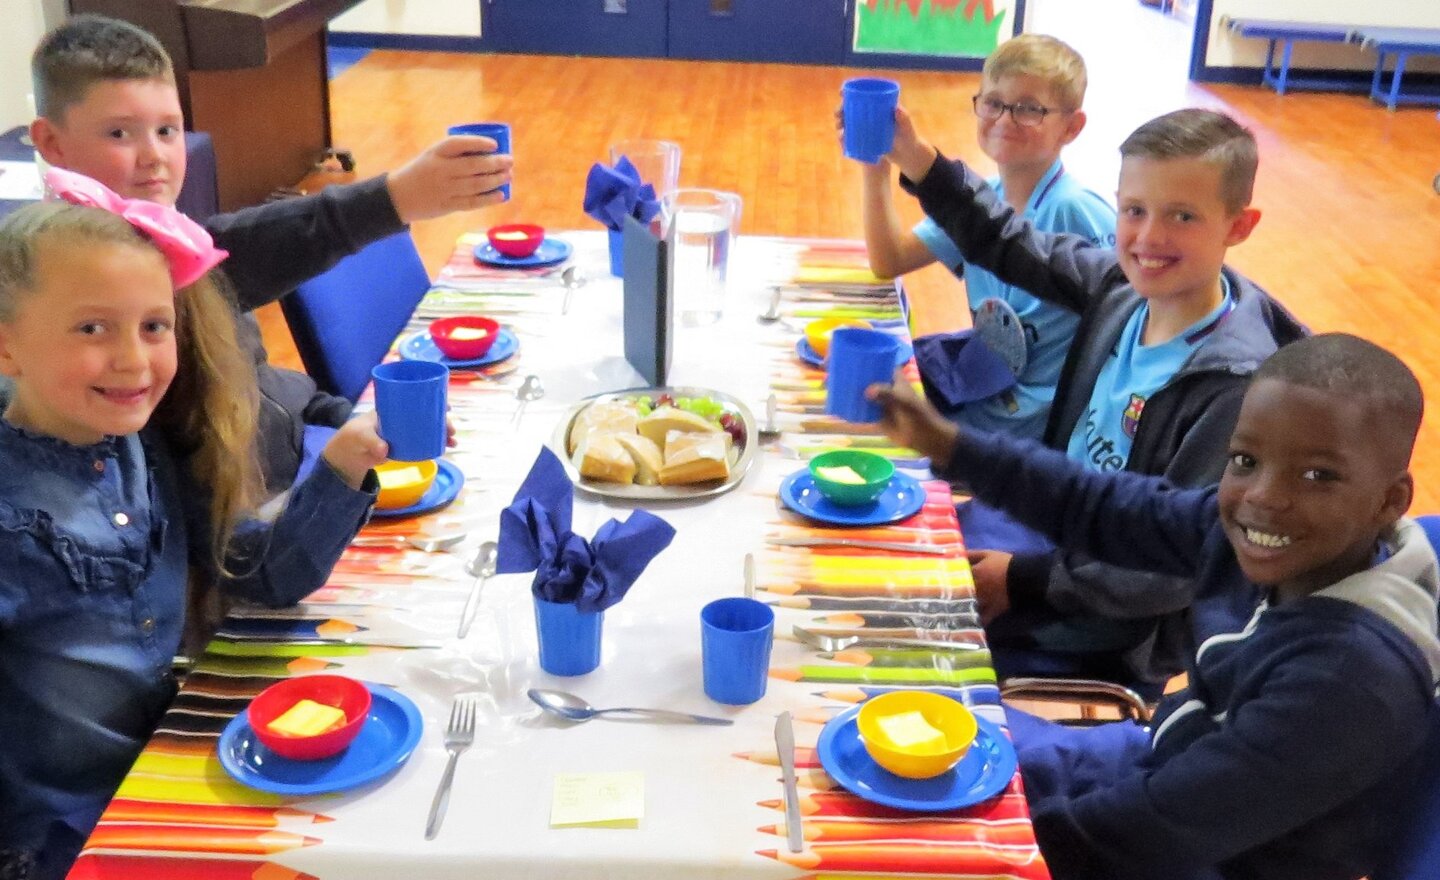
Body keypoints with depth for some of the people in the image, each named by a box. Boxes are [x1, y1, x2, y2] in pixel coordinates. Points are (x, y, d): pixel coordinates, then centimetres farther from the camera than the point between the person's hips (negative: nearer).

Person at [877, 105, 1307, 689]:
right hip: (1054, 524, 7)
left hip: (1113, 638, -7)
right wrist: (916, 159, -3)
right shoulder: (1123, 284, -8)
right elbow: (1011, 247, 7)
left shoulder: (1233, 382, -28)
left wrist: (1023, 581, -20)